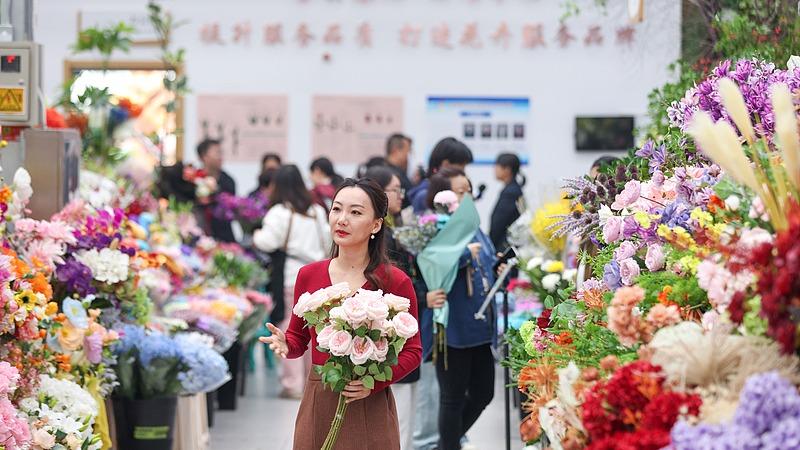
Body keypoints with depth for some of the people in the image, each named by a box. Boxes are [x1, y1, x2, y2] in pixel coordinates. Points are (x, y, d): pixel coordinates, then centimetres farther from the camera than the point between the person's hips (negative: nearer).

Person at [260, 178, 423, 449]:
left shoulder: (396, 282, -7)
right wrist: (285, 345, -9)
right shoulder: (308, 275, 2)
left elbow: (412, 351, -2)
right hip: (317, 405, 3)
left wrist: (374, 383, -17)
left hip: (369, 408, -3)